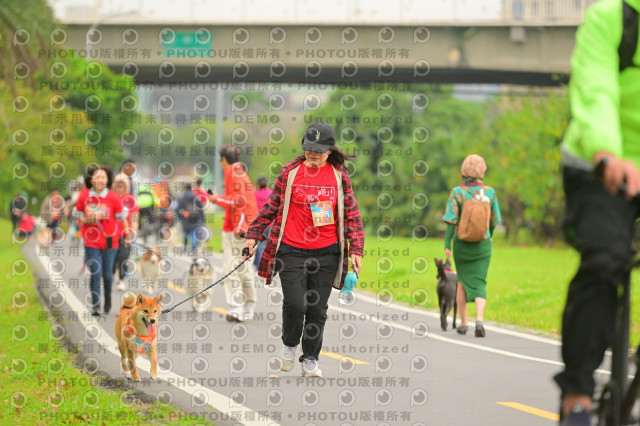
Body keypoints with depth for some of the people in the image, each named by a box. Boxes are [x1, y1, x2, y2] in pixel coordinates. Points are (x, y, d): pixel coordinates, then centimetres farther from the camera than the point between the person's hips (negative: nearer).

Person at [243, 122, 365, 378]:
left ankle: (310, 359, 20)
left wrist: (356, 249, 1)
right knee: (295, 303, -11)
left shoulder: (339, 175, 3)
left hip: (327, 252, 1)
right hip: (292, 250, -1)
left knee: (318, 308, 4)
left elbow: (351, 213, 7)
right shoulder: (290, 172, 1)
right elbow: (271, 207, 10)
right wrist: (253, 235, 9)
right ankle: (289, 344, 19)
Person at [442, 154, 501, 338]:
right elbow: (494, 220, 5)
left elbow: (451, 219, -13)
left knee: (463, 281, 18)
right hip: (482, 244, 0)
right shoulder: (489, 192, -3)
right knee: (479, 283, 2)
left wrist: (447, 244, -10)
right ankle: (479, 320, -20)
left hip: (461, 243, 0)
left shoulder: (457, 192, -8)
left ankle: (463, 322, 20)